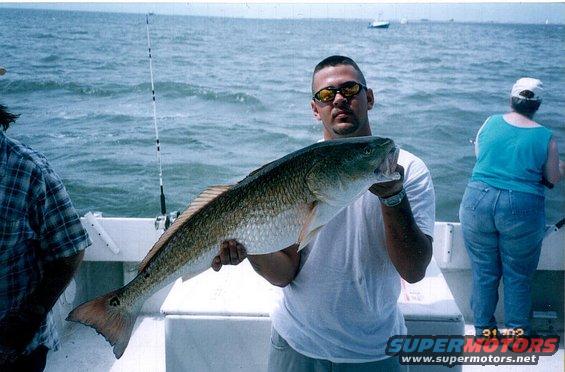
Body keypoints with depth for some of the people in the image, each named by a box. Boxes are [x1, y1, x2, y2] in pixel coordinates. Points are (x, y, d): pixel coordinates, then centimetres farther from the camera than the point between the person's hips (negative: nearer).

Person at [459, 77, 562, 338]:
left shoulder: (490, 123, 3)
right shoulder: (546, 137, -2)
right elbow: (552, 180, 5)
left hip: (478, 202, 2)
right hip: (522, 210, -2)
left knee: (483, 271, 14)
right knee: (518, 277, 14)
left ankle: (483, 330, 27)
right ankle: (516, 332, 28)